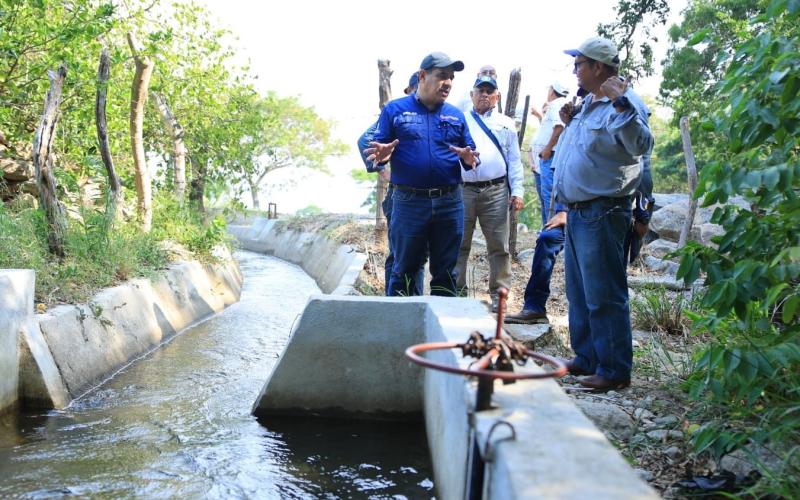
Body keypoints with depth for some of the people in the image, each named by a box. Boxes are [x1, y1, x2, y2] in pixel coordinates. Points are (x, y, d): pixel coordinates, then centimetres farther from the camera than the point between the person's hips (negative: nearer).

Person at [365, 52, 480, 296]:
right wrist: (381, 155, -21)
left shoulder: (456, 115, 13)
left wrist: (469, 159, -11)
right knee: (404, 272, 5)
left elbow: (470, 152, 13)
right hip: (409, 203, -3)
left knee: (446, 273, 10)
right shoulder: (395, 109, 4)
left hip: (450, 204, 3)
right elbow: (376, 148, 3)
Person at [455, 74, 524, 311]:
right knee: (459, 245, 4)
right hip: (462, 190, 0)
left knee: (499, 246, 2)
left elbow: (514, 160, 12)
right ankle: (456, 292, 13)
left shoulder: (506, 123, 16)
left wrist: (517, 191, 2)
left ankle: (499, 294, 10)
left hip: (496, 191, 1)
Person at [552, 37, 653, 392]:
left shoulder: (623, 102, -14)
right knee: (579, 293, 17)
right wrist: (570, 123, 14)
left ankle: (615, 371, 6)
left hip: (602, 213, -10)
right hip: (578, 212, 10)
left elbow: (641, 145, -30)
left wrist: (621, 104, -37)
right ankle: (587, 359, 30)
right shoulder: (589, 104, 16)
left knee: (604, 296, -4)